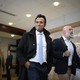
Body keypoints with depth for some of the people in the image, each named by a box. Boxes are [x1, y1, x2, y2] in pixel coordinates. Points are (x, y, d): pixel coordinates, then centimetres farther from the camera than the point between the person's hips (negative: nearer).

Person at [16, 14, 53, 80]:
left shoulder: (48, 38, 11)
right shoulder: (27, 35, 2)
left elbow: (50, 54, 17)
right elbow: (19, 50, 0)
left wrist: (48, 67, 10)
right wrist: (25, 62, -9)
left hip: (44, 66, 4)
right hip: (31, 66, -3)